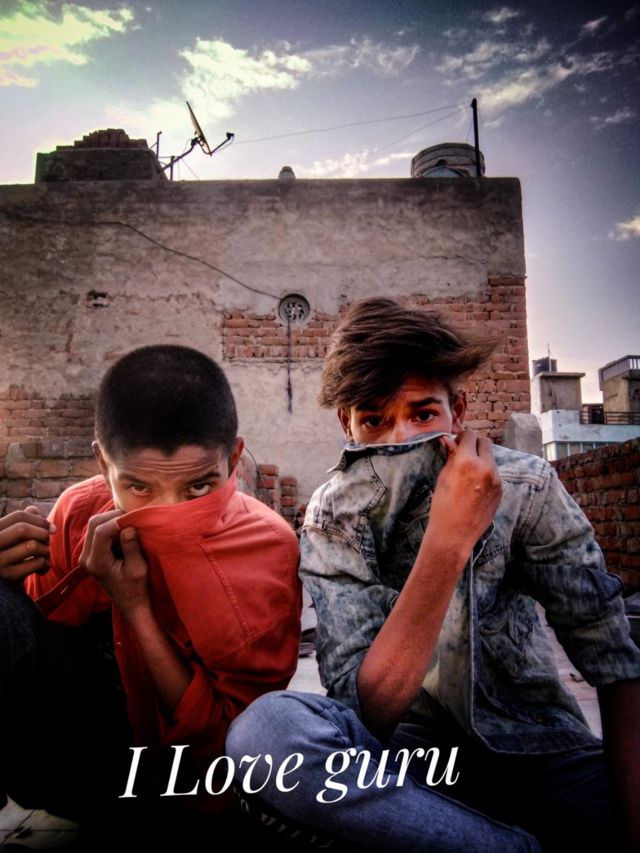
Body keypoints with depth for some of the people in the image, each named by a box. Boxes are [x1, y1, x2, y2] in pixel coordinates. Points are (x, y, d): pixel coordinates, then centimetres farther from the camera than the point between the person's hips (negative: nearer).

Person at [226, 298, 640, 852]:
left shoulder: (526, 487, -12)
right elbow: (364, 712, -24)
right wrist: (448, 541, -33)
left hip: (538, 749, 0)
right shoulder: (334, 520, -14)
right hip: (407, 751, 1)